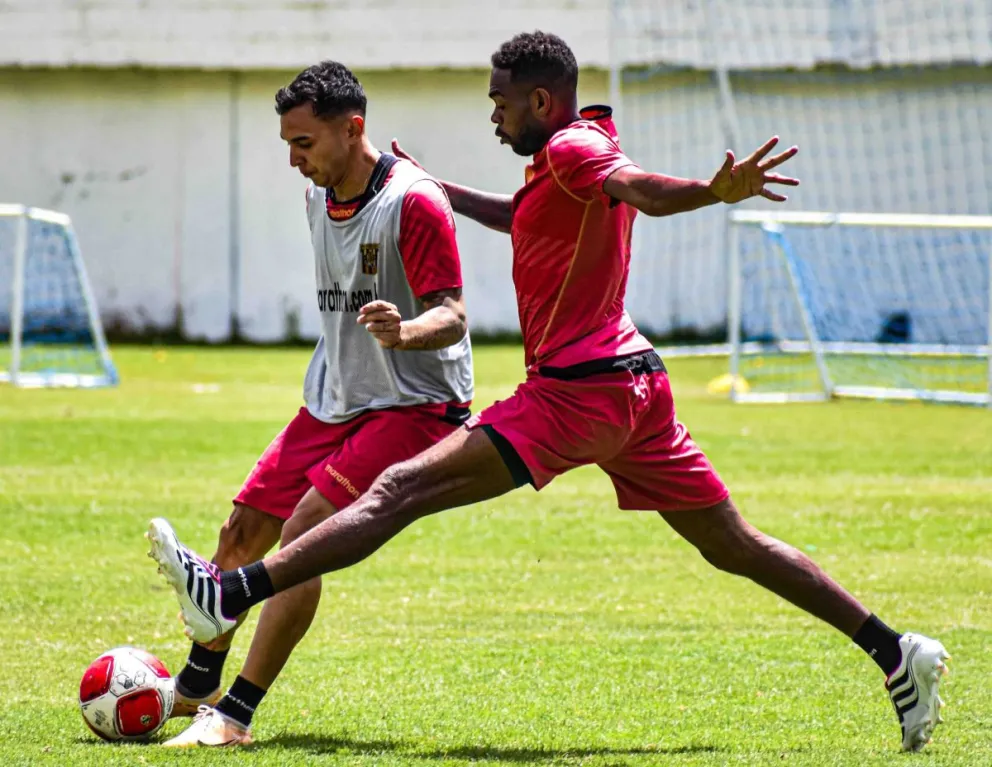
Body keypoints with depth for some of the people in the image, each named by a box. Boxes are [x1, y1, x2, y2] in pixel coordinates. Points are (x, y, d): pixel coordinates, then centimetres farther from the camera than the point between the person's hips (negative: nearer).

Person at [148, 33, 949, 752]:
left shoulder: (572, 149, -10)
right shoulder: (575, 152, 19)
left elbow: (642, 189, -30)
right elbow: (522, 216, 38)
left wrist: (716, 192, -51)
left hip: (575, 392, -10)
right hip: (634, 383, 10)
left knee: (402, 489, -15)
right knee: (734, 546, 14)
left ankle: (231, 596, -22)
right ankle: (897, 652, 12)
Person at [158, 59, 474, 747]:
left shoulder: (414, 201, -19)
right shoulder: (319, 198, 7)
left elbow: (452, 316, -23)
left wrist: (402, 332, -43)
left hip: (412, 405, -8)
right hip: (332, 403, 8)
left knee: (302, 536, -20)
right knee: (246, 529, 7)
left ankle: (235, 716, -17)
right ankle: (195, 688, 27)